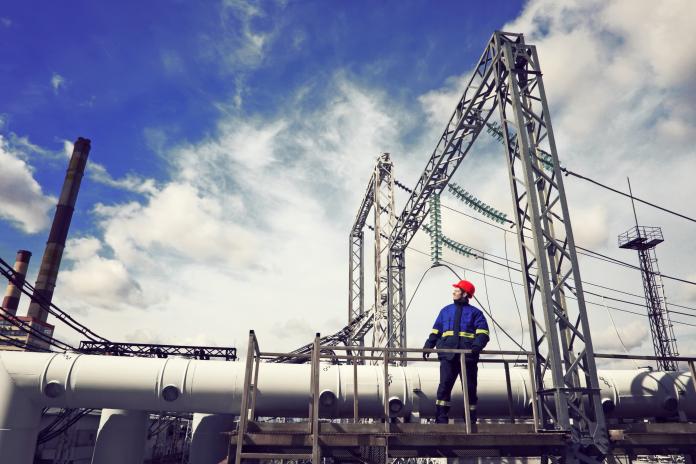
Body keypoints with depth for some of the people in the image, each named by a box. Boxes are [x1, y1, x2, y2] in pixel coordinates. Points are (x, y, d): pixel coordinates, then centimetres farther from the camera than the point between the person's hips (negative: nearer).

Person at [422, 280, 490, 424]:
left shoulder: (475, 313, 9)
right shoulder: (446, 311, 18)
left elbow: (482, 333, -2)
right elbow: (436, 331, 16)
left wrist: (476, 347, -21)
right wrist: (428, 346, 1)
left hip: (467, 356, -1)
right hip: (448, 355, 2)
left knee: (470, 388, 5)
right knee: (444, 386, -8)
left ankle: (471, 421, 16)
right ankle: (441, 420, -5)